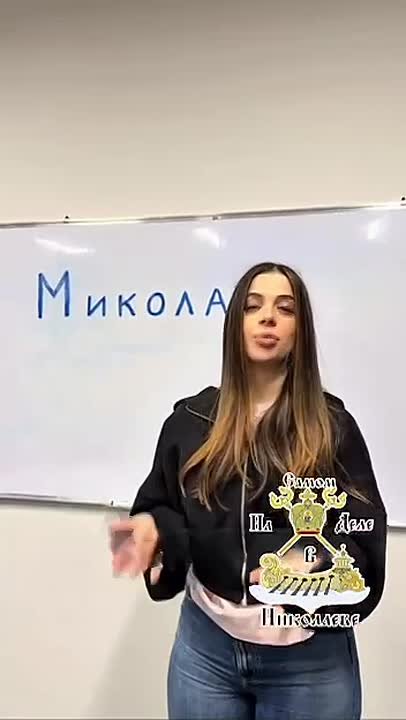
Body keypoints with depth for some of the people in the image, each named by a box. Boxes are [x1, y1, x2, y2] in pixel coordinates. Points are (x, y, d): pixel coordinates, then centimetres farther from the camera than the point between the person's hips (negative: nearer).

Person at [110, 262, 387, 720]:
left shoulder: (331, 424, -4)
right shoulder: (190, 419, 0)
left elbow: (364, 529, -5)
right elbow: (163, 509, 6)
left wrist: (314, 564, -23)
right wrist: (151, 529, -16)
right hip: (206, 644, 2)